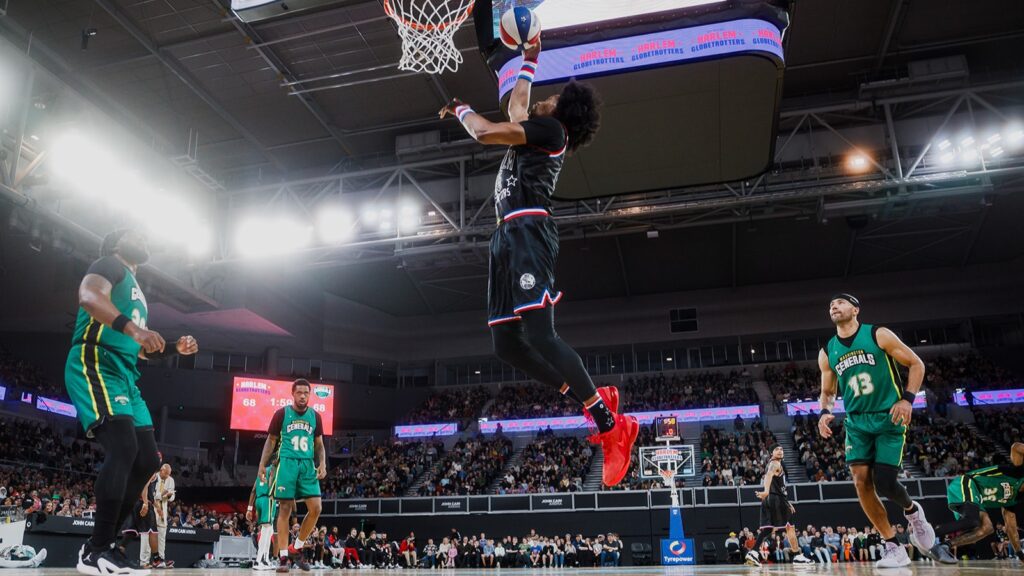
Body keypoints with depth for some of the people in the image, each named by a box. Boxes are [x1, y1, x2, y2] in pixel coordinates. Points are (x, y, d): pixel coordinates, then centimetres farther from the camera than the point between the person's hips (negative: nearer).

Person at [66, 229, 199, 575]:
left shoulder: (136, 290, 28)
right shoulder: (110, 264, 2)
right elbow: (88, 295, -22)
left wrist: (175, 349, 19)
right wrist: (131, 326, -38)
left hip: (125, 378, 10)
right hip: (95, 367, -10)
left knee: (147, 462, 5)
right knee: (123, 447, -24)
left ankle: (101, 544, 12)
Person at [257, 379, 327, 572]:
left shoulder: (315, 416, 9)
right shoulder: (281, 414, 1)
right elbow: (271, 440, 6)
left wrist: (323, 464, -1)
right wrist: (262, 464, -2)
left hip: (307, 464, 3)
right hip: (287, 463, -3)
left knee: (315, 508, -6)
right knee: (285, 509, -3)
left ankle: (296, 548, 11)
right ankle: (283, 557, 3)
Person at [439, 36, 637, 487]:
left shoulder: (550, 129, 1)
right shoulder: (533, 130, 28)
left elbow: (485, 132, -8)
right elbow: (516, 105, 48)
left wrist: (460, 109, 12)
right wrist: (529, 60, 53)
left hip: (527, 232, -10)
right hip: (509, 238, 10)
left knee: (539, 336, -21)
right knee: (507, 344, 3)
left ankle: (612, 425, -17)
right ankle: (596, 400, 6)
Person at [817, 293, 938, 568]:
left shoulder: (879, 335, -6)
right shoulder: (827, 353, 6)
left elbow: (916, 364, -1)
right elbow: (828, 392, 16)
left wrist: (908, 398, -13)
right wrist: (825, 412, -5)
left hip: (889, 419, -4)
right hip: (857, 422, 4)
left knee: (884, 483, -11)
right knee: (861, 481, -10)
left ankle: (912, 510, 25)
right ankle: (893, 547, 2)